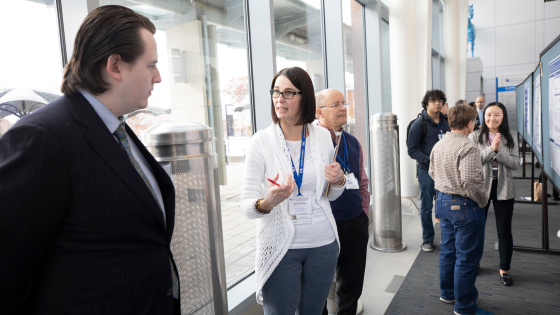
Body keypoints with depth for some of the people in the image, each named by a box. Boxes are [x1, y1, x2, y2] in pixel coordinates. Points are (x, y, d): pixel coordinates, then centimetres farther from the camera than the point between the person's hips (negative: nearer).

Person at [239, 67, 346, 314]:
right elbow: (246, 203, -12)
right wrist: (266, 203, -33)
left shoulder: (323, 136, 0)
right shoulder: (262, 140, -9)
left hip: (322, 243, 3)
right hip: (280, 246, -3)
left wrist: (338, 181, -9)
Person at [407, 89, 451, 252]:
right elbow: (412, 150, -8)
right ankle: (428, 239, 18)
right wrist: (430, 161, -18)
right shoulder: (419, 124, -6)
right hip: (427, 171, -4)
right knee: (427, 206, 4)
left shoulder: (445, 123, 10)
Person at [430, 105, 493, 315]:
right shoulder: (468, 148, -21)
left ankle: (447, 293, 36)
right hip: (464, 206, -9)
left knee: (448, 250, 21)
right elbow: (471, 183, -25)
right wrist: (483, 202, -10)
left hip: (443, 201, 9)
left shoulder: (438, 146, 6)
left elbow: (432, 173, 15)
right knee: (467, 257, 4)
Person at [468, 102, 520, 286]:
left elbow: (515, 164, -5)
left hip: (503, 190, 1)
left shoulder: (510, 139, 3)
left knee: (504, 232, 8)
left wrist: (499, 151, -18)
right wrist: (491, 148, -20)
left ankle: (504, 270, 23)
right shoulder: (475, 137, -3)